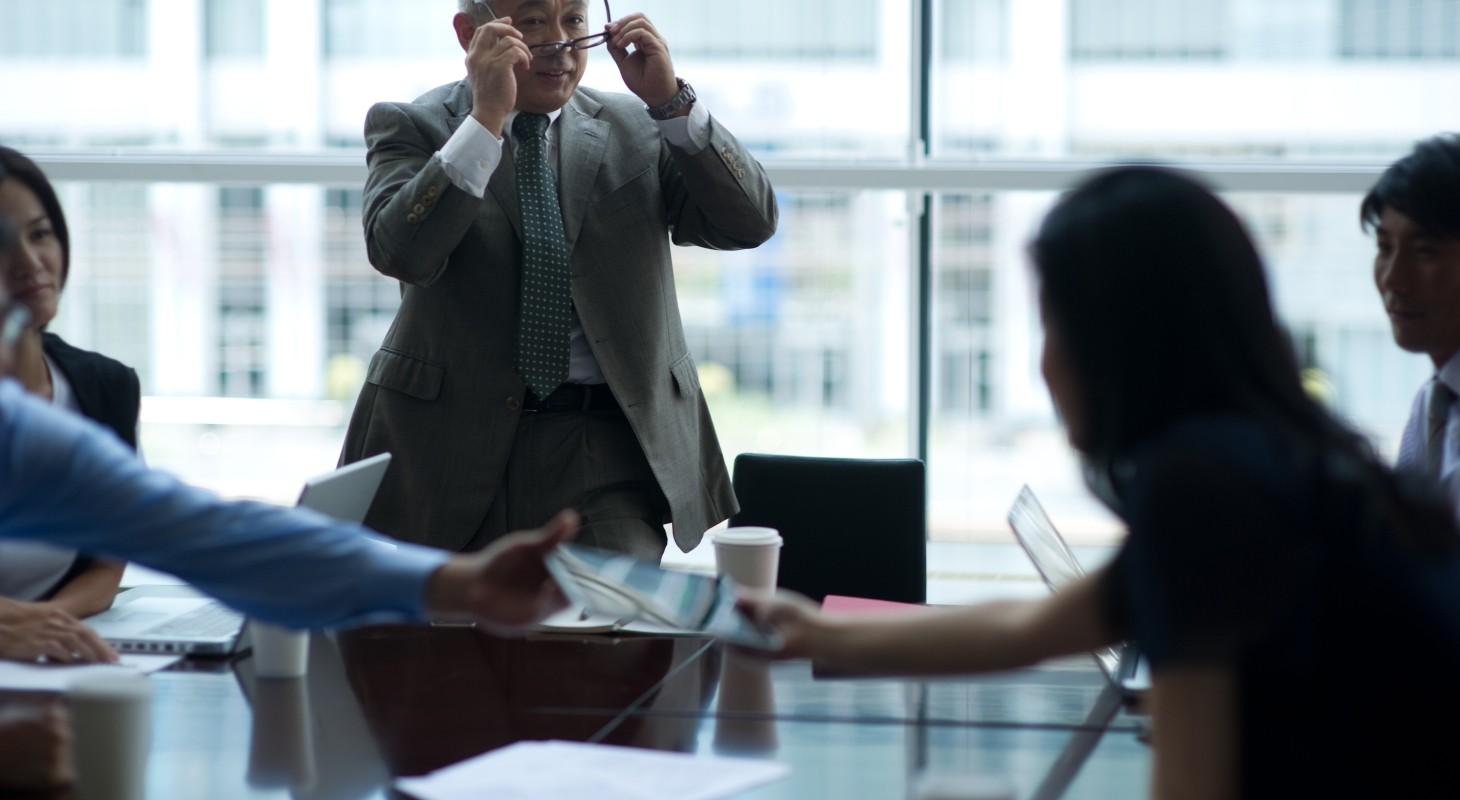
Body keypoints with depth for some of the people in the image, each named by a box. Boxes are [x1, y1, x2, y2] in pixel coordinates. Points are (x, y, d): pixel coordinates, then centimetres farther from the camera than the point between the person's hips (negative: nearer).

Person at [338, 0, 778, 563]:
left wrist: (671, 100, -12)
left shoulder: (636, 129, 10)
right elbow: (399, 252, -17)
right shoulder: (411, 127, 2)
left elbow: (750, 223, -2)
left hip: (604, 440, 1)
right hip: (452, 439, -1)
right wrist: (488, 116, -21)